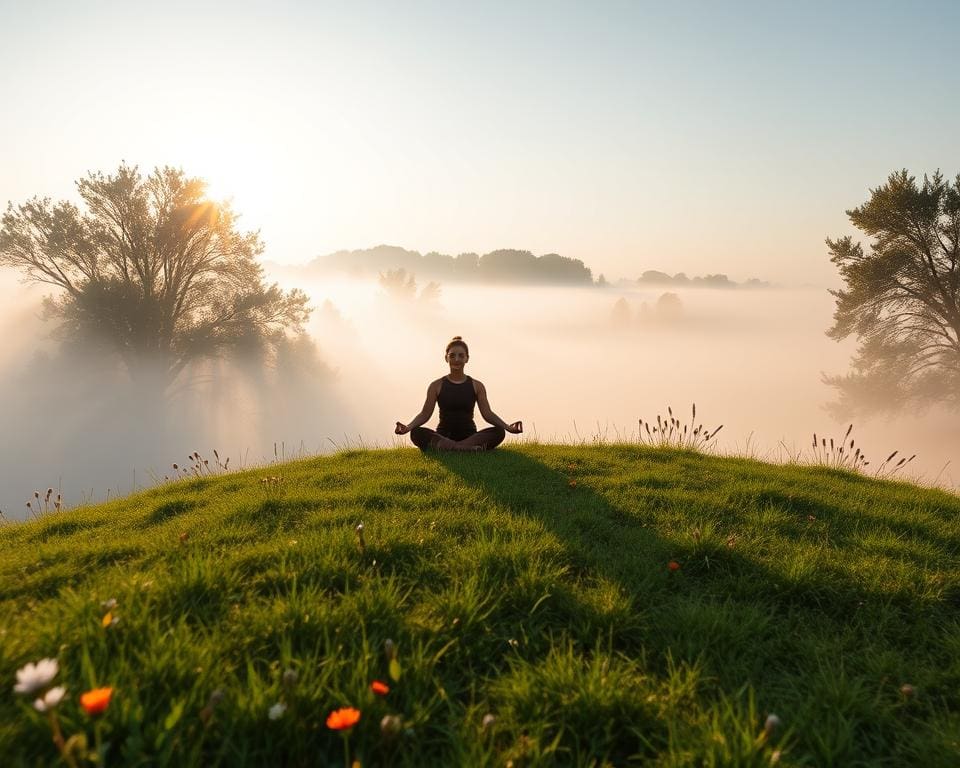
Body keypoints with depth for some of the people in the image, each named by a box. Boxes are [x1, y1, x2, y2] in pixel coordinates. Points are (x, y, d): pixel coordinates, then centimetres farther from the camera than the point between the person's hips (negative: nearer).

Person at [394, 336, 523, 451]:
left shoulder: (476, 386, 9)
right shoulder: (437, 386, 7)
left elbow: (487, 414, 3)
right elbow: (425, 414, 3)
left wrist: (507, 427, -14)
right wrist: (408, 427, -16)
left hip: (469, 436, 1)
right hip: (443, 436, -1)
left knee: (498, 432, -28)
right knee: (416, 433, -32)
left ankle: (445, 447, -41)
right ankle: (467, 448, -46)